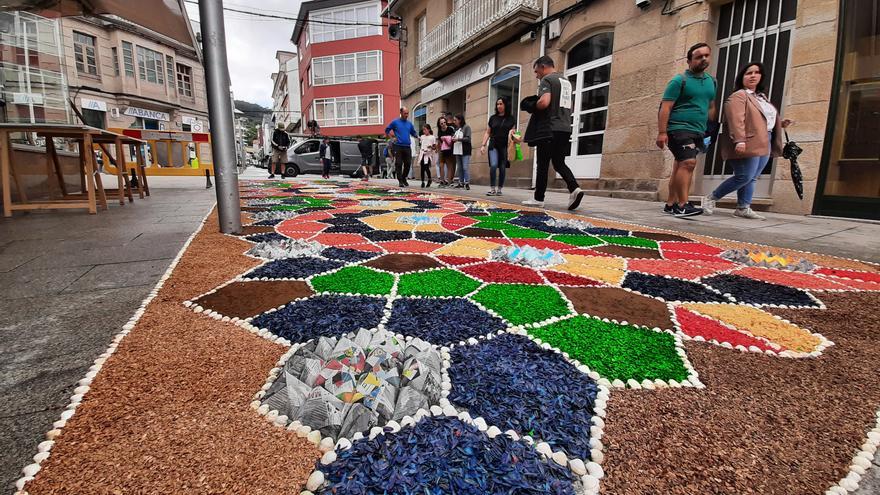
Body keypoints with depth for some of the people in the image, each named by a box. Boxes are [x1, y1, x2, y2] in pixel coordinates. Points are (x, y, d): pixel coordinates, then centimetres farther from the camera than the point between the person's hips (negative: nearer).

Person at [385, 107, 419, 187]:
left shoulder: (409, 123, 13)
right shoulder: (395, 122, 3)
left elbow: (413, 132, 22)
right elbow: (387, 130, 11)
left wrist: (417, 136, 0)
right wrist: (392, 138, -1)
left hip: (407, 147, 3)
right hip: (398, 146, -3)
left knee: (408, 164, 2)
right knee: (399, 164, -4)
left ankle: (404, 178, 20)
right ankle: (400, 181, 3)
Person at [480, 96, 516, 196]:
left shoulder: (511, 119, 7)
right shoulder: (493, 118, 11)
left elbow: (513, 132, 12)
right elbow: (487, 133, 12)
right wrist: (483, 145, 5)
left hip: (505, 147, 0)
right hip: (493, 146, 0)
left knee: (502, 168, 1)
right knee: (493, 165, -17)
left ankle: (499, 189, 12)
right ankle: (492, 189, -11)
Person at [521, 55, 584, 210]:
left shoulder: (547, 80, -6)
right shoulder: (566, 81, 22)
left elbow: (543, 102, -21)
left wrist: (531, 106, -3)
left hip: (549, 129, -8)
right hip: (565, 128, 8)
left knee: (543, 164, 0)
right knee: (559, 163, 10)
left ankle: (539, 198, 7)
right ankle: (574, 188, -10)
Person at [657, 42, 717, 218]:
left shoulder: (711, 81, 18)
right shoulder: (679, 80, -3)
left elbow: (711, 107, 26)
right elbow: (666, 107, -11)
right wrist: (662, 132, -19)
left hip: (698, 132, 7)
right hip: (679, 129, -7)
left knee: (680, 167, 7)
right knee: (688, 163, -21)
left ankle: (670, 204, 12)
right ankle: (683, 206, -21)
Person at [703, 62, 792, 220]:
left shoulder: (762, 97, 25)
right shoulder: (739, 96, -7)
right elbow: (736, 120, -19)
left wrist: (781, 124, 18)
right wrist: (739, 140, -29)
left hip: (764, 145, 9)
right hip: (748, 145, -9)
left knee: (752, 178, 5)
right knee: (744, 177, -13)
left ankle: (743, 208, 7)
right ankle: (711, 198, -4)